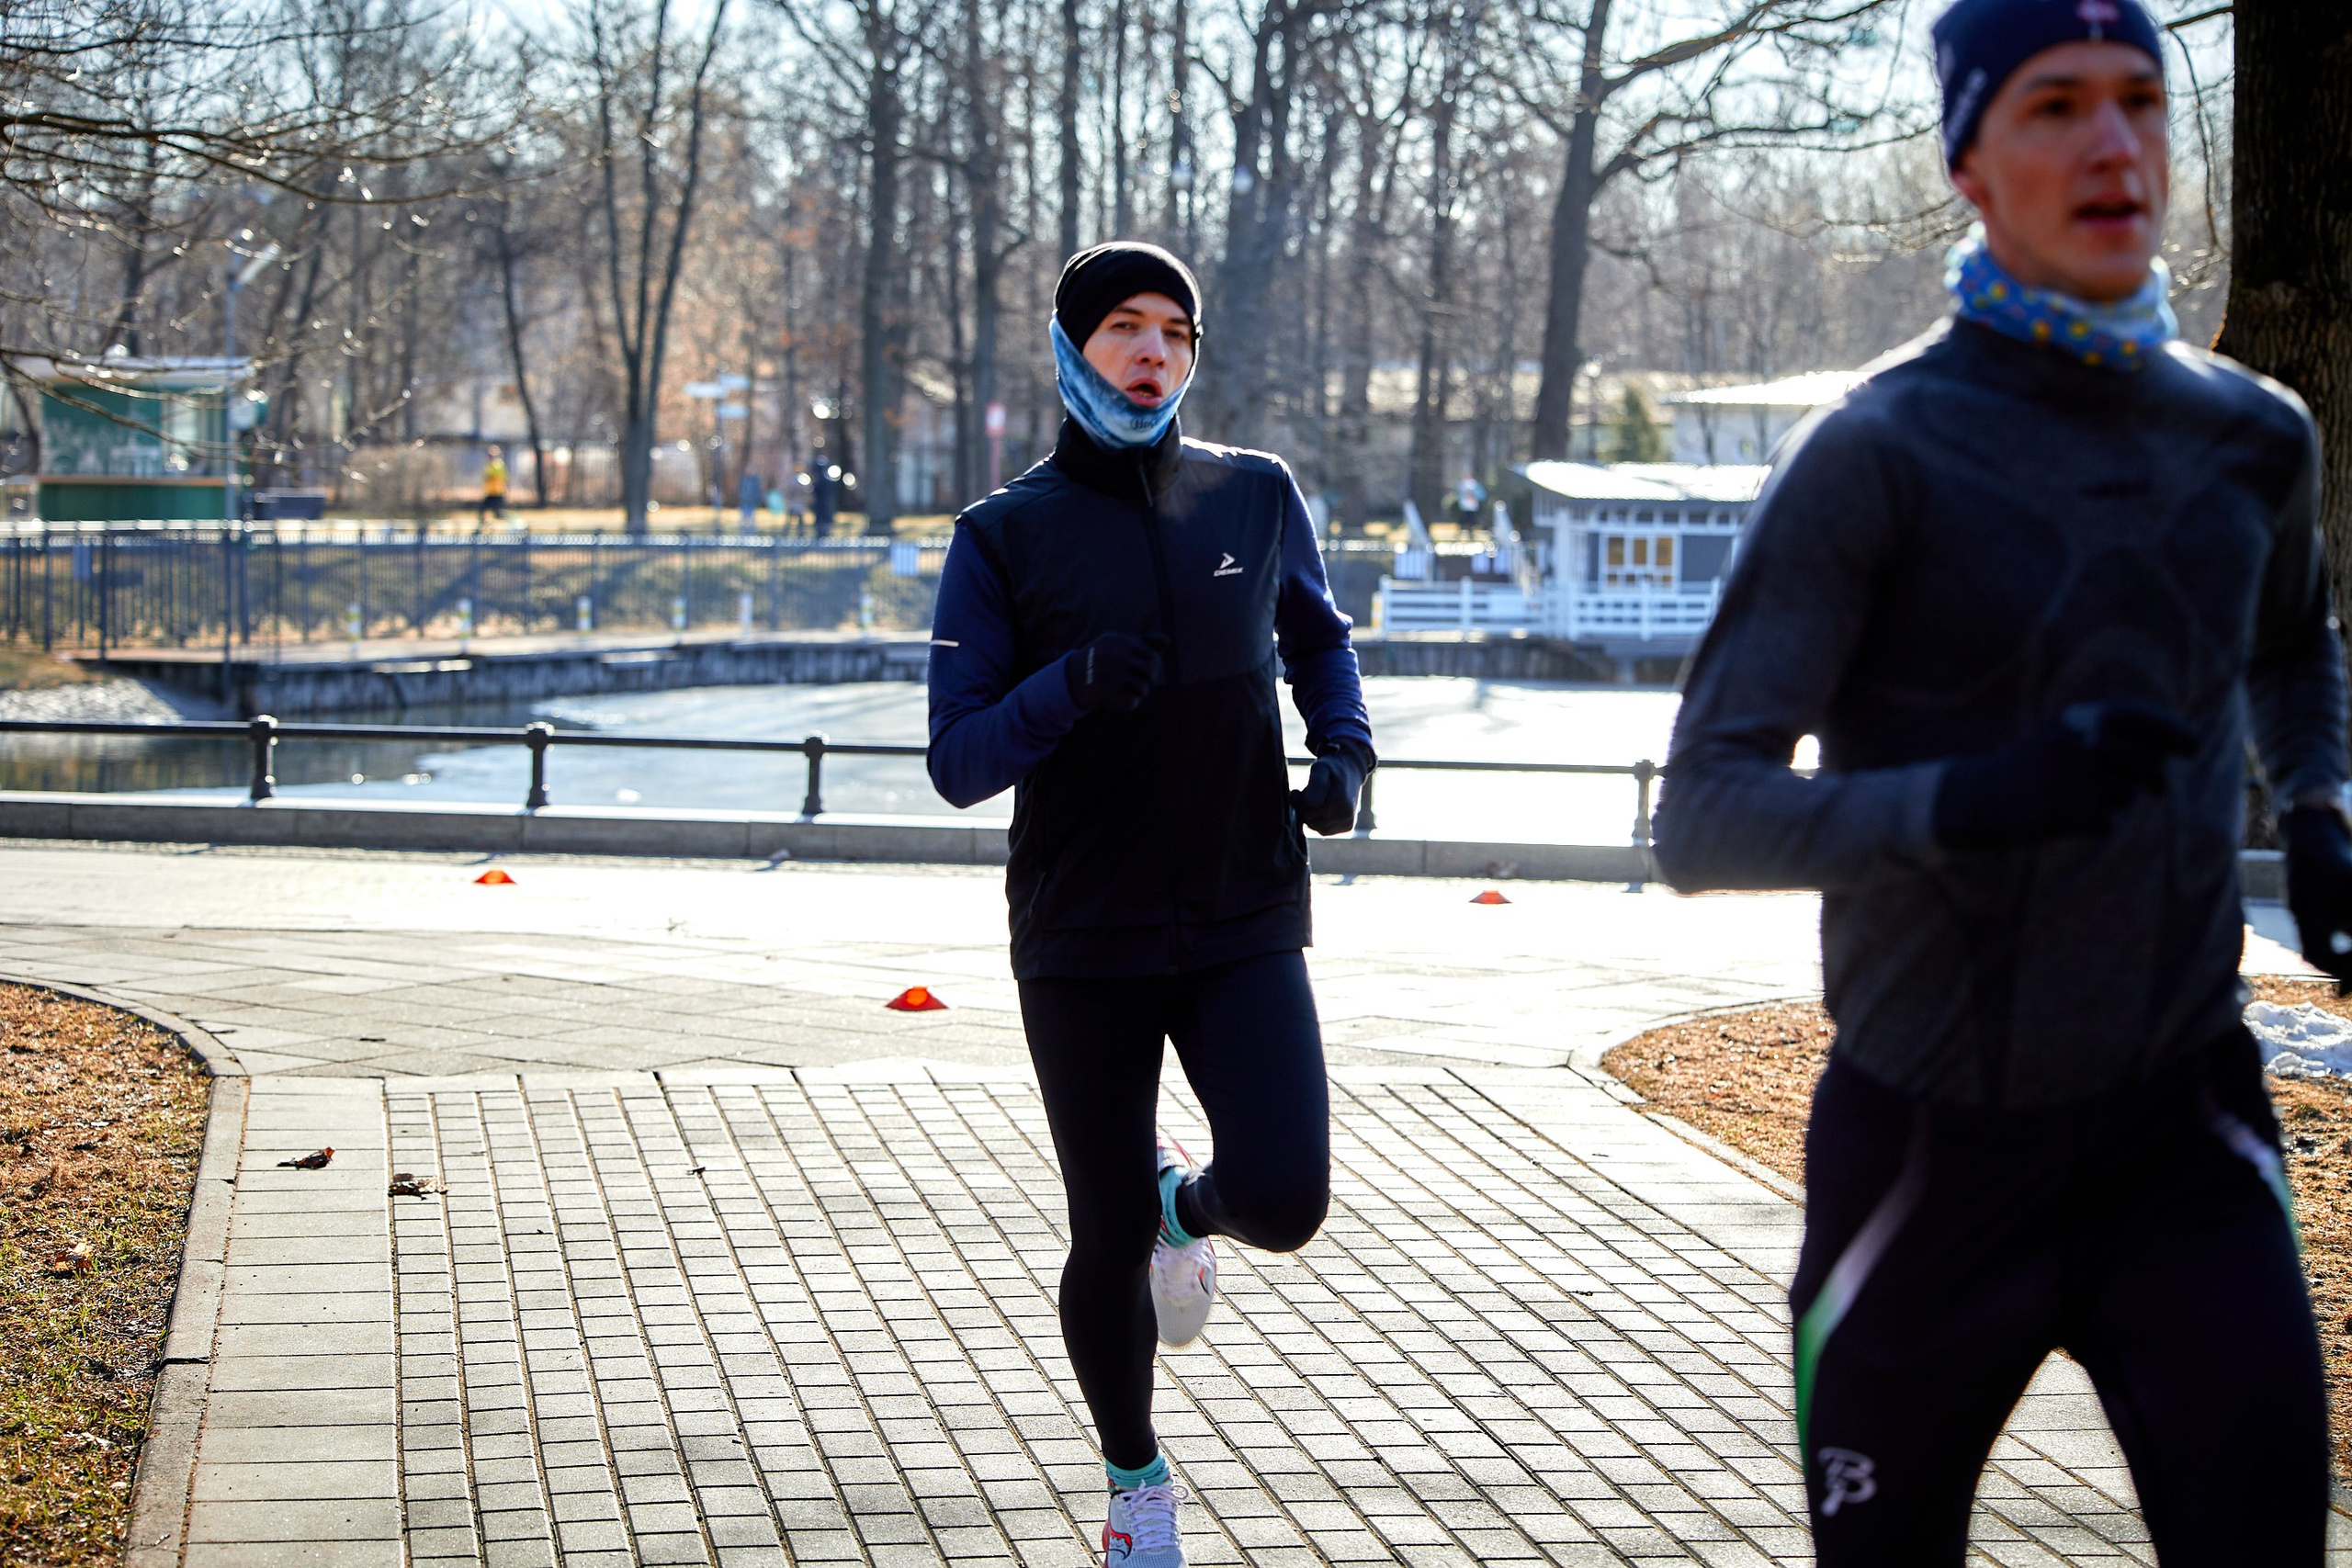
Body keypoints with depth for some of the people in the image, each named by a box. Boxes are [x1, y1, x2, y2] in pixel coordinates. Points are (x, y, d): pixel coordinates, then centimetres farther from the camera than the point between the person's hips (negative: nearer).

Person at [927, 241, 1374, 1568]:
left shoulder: (1258, 497, 3)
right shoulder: (1006, 537, -3)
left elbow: (1318, 635, 22)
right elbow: (958, 761, -7)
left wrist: (1344, 750, 3)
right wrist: (1070, 684, -25)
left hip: (1246, 922, 1)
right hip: (1083, 936, -1)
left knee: (1287, 1198, -15)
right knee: (1109, 1240, 4)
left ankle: (1189, 1204, 23)